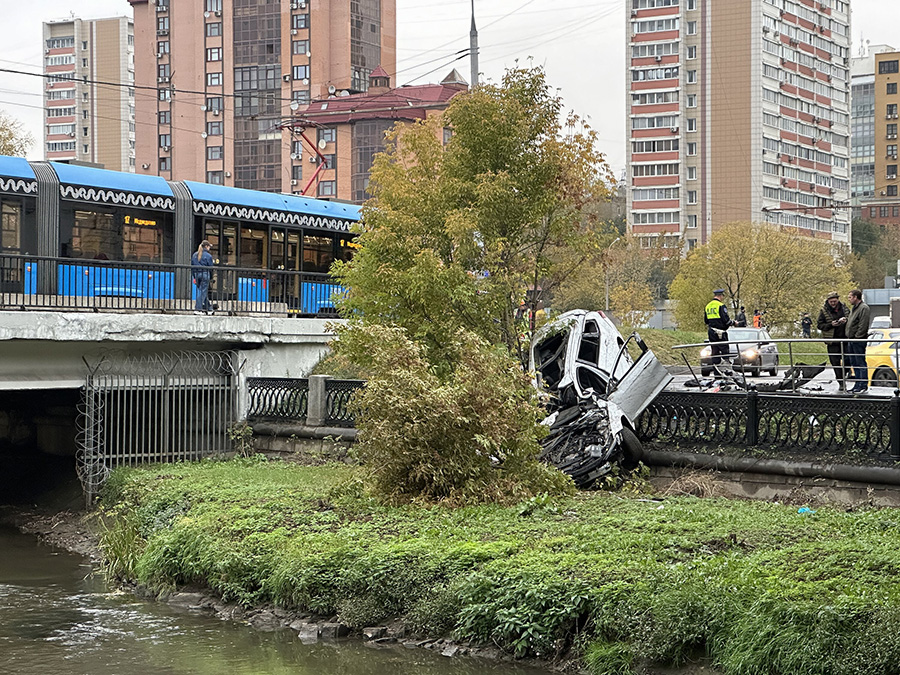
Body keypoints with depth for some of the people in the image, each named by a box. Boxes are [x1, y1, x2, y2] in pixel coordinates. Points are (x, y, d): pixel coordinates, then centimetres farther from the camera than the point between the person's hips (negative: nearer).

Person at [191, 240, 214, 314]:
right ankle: (198, 309, -9)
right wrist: (211, 276, 9)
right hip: (205, 274, -6)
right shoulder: (208, 255, -7)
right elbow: (210, 267, -4)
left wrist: (194, 277, 16)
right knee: (203, 292, -4)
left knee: (202, 291, 13)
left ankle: (208, 308, 18)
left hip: (197, 274, 6)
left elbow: (192, 266, 12)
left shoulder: (195, 255, 10)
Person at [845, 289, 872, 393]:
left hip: (859, 340, -10)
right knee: (854, 363, 12)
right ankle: (858, 384, 18)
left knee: (861, 363, -7)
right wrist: (849, 338, 16)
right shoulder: (854, 308, 19)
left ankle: (863, 385, -4)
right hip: (851, 340, 10)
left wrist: (856, 337, -17)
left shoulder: (864, 308, -13)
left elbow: (863, 326, -18)